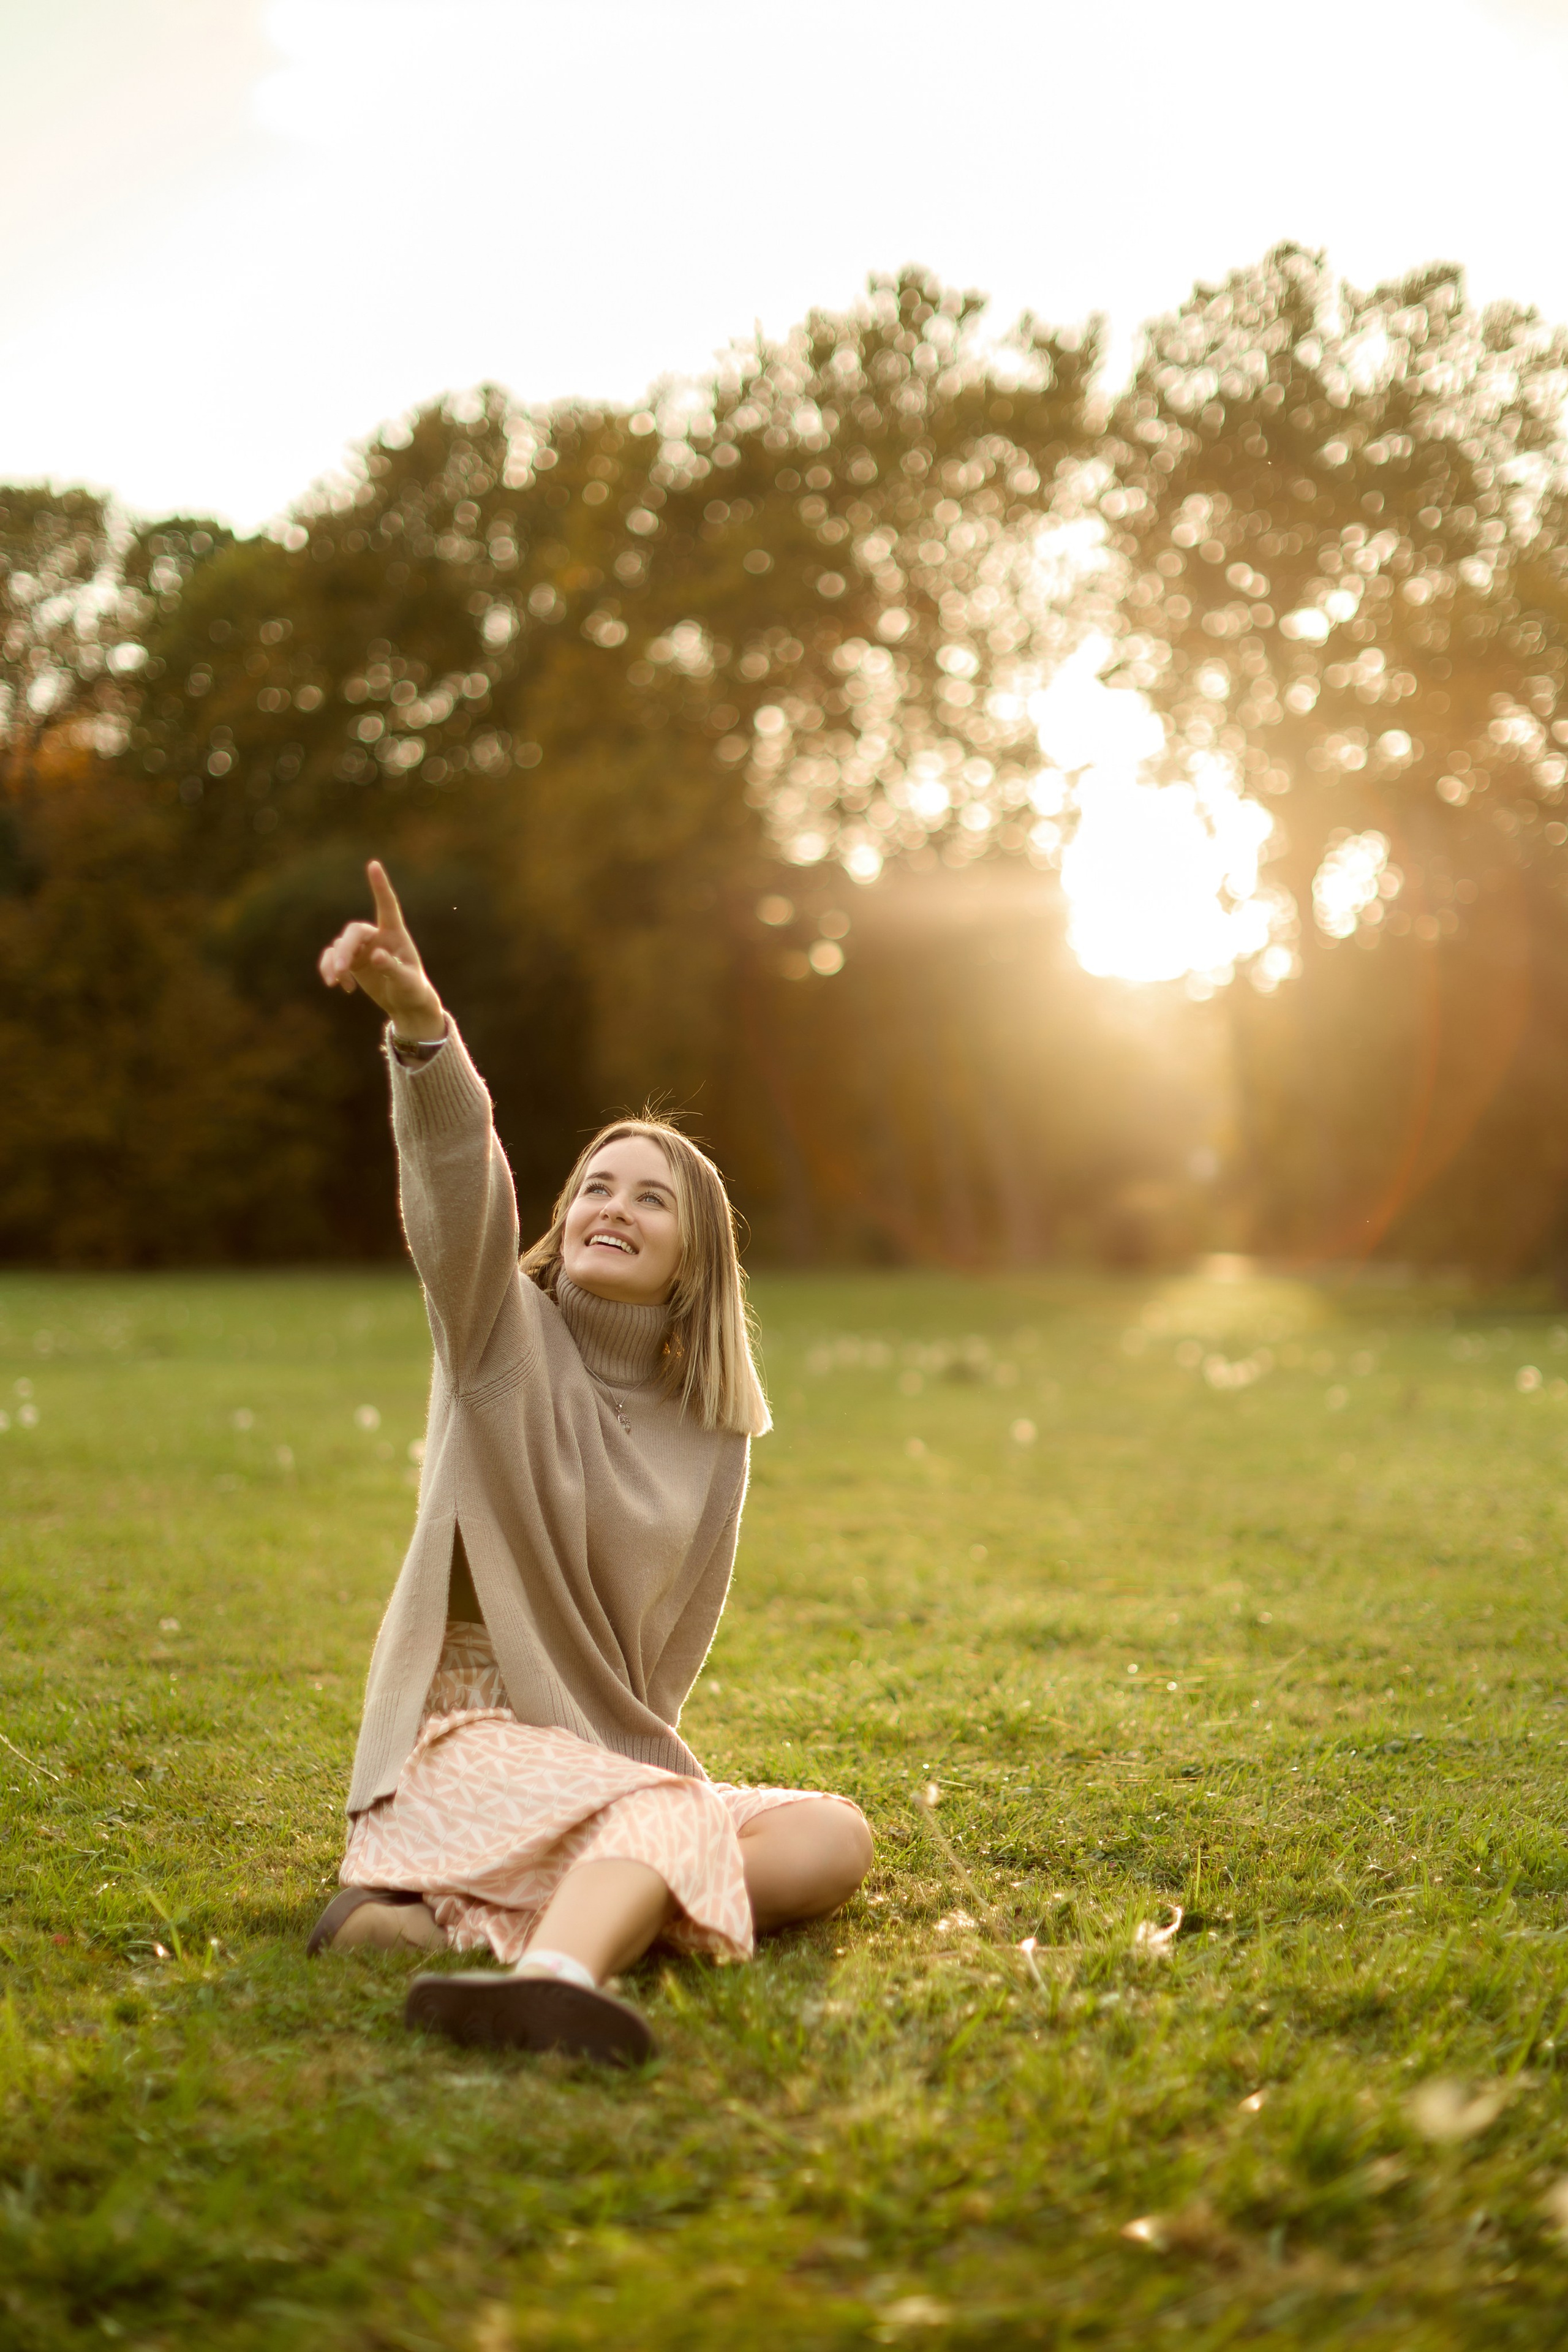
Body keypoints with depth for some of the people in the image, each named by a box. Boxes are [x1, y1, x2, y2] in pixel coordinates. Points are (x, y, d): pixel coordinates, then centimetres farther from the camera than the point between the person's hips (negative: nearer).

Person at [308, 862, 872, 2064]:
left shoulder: (713, 1426, 9)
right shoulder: (502, 1332, -3)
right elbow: (459, 1189, -25)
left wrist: (641, 1761, 2)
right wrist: (421, 1026, -43)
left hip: (612, 1754, 6)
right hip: (472, 1739, -5)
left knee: (835, 1836, -16)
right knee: (671, 1823, -31)